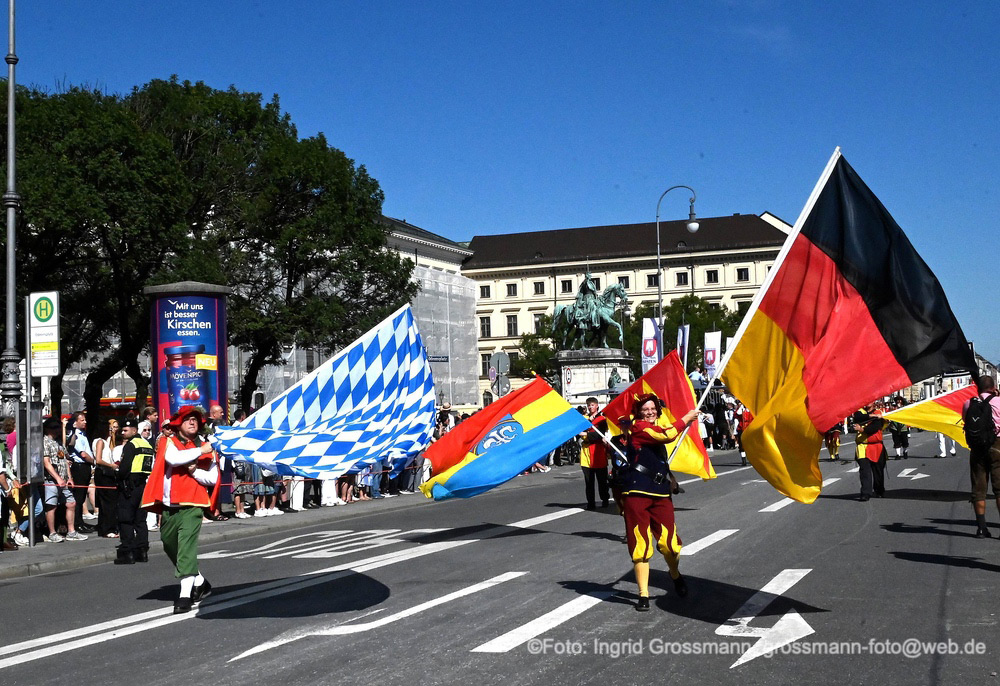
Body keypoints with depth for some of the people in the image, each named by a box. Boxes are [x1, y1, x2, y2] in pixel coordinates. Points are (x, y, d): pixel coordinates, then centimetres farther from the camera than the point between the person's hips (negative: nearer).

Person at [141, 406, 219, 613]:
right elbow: (173, 458, -18)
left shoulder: (206, 447, 5)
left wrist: (194, 471, -13)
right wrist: (200, 451, -16)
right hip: (169, 506, 4)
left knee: (186, 548, -15)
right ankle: (199, 582, 33)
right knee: (170, 545, 16)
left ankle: (185, 595, -17)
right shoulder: (169, 442, 5)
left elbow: (212, 478, 2)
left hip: (191, 506, -4)